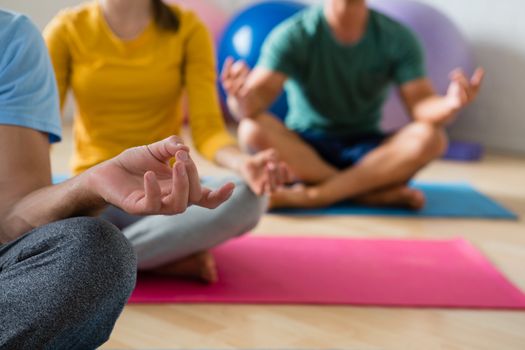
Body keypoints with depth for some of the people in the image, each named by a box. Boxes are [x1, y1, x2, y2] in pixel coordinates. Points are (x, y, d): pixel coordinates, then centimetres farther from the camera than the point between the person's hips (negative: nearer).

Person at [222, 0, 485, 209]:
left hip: (368, 151, 1)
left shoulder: (397, 38, -6)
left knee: (430, 137, -27)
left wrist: (449, 105, -39)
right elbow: (257, 97, -24)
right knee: (253, 129, -32)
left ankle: (312, 195, -31)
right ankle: (377, 193, -28)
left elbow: (421, 104, -14)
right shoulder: (293, 36, -12)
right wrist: (241, 99, -50)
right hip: (302, 149, -1)